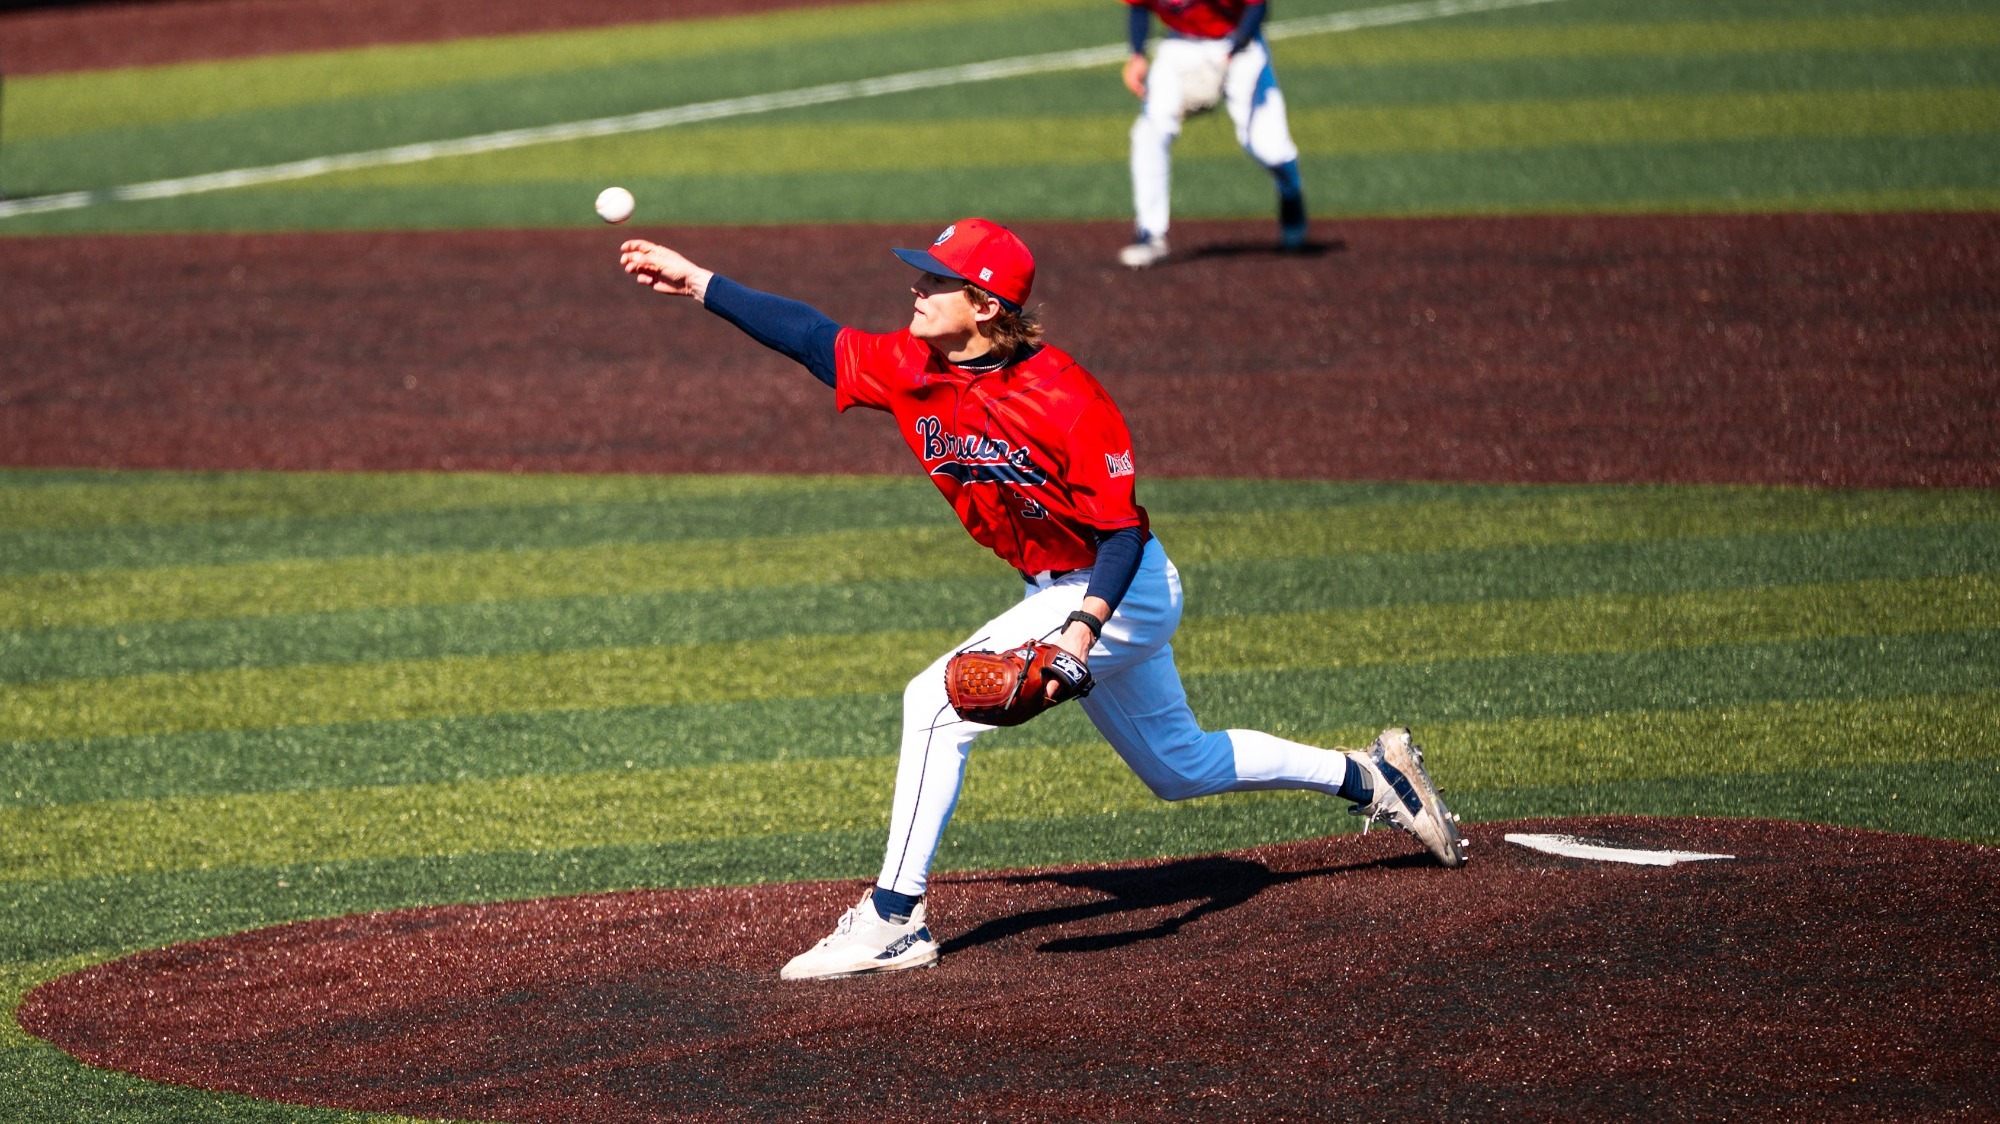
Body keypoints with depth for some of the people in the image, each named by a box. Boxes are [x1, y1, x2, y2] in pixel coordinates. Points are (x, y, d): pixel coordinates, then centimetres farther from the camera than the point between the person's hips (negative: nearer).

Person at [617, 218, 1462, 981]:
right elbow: (808, 335, 0)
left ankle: (894, 920, -14)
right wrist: (696, 281, -6)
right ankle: (1371, 778, 37)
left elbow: (1124, 532, -25)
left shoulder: (1065, 400, -27)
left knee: (939, 701, -19)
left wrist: (1082, 631, -39)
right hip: (1056, 594, 9)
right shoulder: (911, 369, -7)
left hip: (1123, 593, -9)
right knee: (1179, 767, 22)